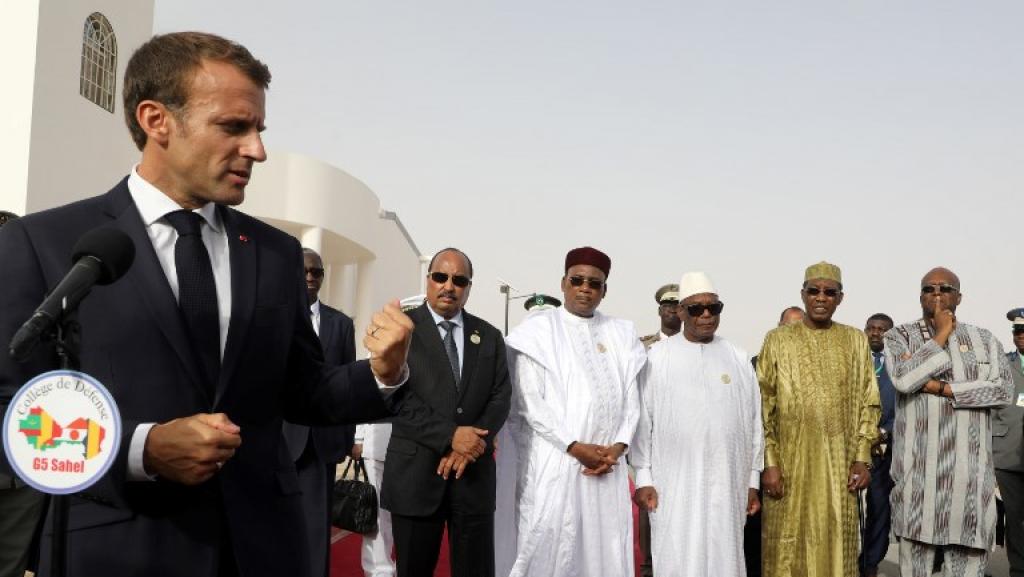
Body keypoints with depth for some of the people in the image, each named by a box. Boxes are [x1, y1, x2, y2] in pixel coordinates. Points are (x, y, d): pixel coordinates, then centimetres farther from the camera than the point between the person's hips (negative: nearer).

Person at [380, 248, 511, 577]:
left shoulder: (489, 337, 12)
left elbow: (501, 397, 3)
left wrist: (469, 444, -13)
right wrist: (450, 436, -18)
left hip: (474, 474, 3)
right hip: (415, 474, -2)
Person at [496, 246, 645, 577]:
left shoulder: (621, 335, 12)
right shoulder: (539, 330, 0)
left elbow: (631, 399, 9)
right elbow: (529, 402, -6)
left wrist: (617, 447, -6)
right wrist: (575, 447, -12)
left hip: (607, 464, 4)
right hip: (554, 460, -4)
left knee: (605, 547, 4)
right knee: (548, 546, -6)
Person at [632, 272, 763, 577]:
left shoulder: (738, 358, 7)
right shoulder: (658, 356, 0)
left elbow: (754, 421, 10)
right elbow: (643, 419, 0)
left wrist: (753, 480, 8)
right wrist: (643, 477, -3)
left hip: (727, 483, 2)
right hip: (674, 483, -2)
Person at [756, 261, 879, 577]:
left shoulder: (856, 341, 8)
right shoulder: (778, 340, 2)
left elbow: (868, 403, 8)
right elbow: (763, 406, 0)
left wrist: (862, 459, 0)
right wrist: (769, 463, -7)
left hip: (839, 465, 1)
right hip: (789, 462, -1)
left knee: (836, 546, 4)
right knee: (788, 549, 2)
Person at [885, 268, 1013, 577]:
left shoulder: (985, 340, 12)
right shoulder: (900, 336, 6)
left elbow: (1003, 388, -4)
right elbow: (903, 378, -14)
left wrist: (941, 388, -10)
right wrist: (941, 335, -7)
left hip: (970, 468, 2)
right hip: (918, 466, -1)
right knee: (915, 544, 3)